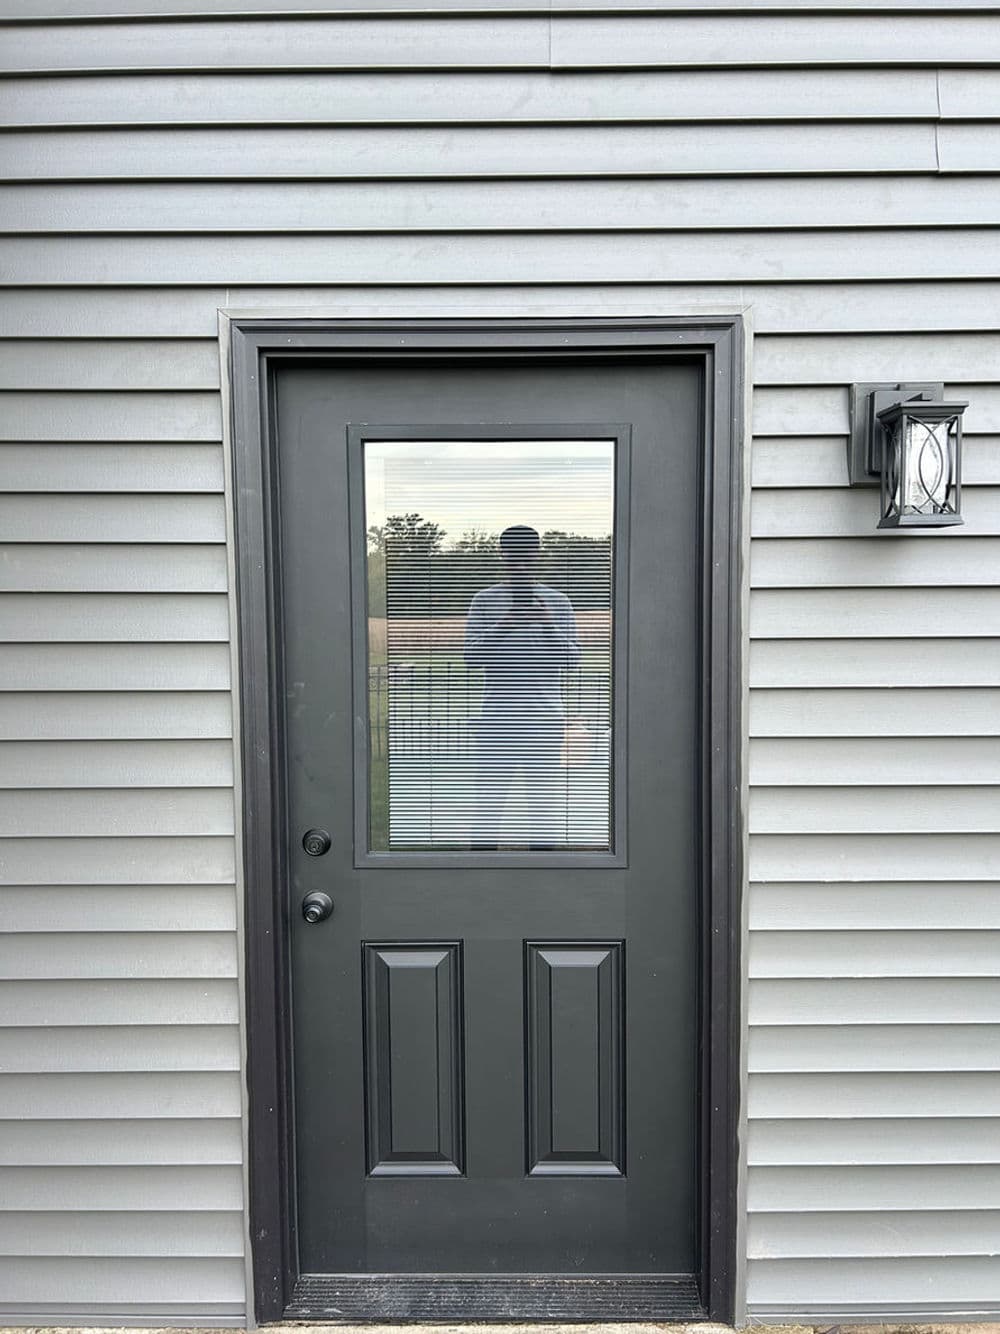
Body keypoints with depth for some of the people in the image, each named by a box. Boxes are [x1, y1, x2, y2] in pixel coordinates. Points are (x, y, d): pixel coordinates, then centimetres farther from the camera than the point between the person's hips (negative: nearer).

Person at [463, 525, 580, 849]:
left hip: (545, 716, 1)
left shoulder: (557, 602, 8)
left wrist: (548, 624, -14)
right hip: (498, 716, -1)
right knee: (490, 793, 2)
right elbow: (472, 656, -3)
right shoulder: (485, 601, 5)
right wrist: (506, 624, -16)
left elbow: (572, 660, 2)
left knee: (544, 795, 6)